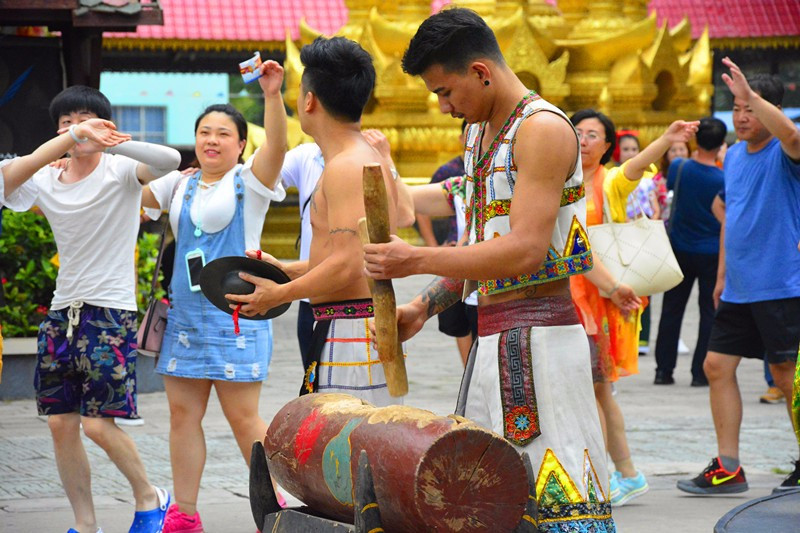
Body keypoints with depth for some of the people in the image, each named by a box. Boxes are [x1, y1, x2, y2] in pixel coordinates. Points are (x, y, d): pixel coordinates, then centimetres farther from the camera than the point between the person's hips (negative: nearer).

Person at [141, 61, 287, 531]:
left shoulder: (250, 181, -2)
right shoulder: (180, 184, 14)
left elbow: (277, 145, -20)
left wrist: (272, 95, -35)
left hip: (235, 312, -6)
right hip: (186, 312, 6)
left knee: (243, 416, -5)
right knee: (183, 412, 6)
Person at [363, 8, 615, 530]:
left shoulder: (543, 129, -13)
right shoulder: (480, 133, 17)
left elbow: (526, 251, -21)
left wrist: (415, 261, -16)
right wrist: (424, 306, 12)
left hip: (538, 337, -9)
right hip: (491, 337, 9)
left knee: (552, 491, -11)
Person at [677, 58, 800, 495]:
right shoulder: (733, 155, 12)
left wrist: (750, 92, -41)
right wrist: (723, 274, 20)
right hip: (739, 289, 8)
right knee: (717, 366, 4)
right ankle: (727, 468, 10)